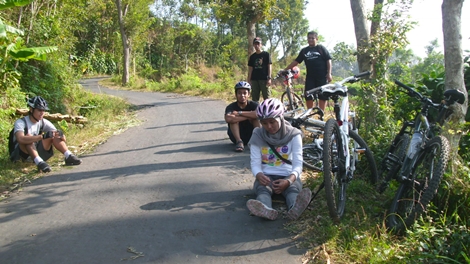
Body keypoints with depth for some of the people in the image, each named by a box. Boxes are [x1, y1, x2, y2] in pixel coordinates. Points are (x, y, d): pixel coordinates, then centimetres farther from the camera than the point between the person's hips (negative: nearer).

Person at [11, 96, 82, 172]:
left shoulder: (44, 122, -4)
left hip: (35, 152, 5)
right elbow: (20, 139, -41)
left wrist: (61, 135, -34)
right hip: (20, 155, -5)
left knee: (53, 135, -13)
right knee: (28, 136, -32)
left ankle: (69, 156, -25)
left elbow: (64, 139, -10)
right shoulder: (20, 122, -18)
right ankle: (39, 162, -45)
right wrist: (42, 136, -49)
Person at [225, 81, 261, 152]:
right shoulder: (231, 107, -14)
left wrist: (240, 113, -31)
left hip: (251, 136, 1)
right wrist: (248, 116, -30)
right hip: (236, 136, -1)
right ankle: (239, 141, -29)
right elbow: (228, 119, -39)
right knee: (234, 118, -26)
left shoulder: (253, 105, -10)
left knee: (257, 116, -21)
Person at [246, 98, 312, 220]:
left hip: (288, 176, 0)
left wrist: (289, 180, -33)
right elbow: (255, 163, -7)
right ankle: (266, 210, -67)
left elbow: (298, 164, -11)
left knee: (293, 188, -34)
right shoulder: (257, 136, -2)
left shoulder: (293, 135, -4)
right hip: (266, 176, 0)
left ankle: (295, 208, -68)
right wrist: (259, 175, -33)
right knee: (262, 189, -33)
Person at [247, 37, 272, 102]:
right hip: (254, 80, 3)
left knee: (267, 98, -4)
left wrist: (269, 78, -9)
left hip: (264, 79, -3)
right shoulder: (252, 56, 13)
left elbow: (269, 66, 0)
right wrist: (249, 80, 4)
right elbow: (250, 69, 11)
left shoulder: (266, 54, 4)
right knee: (254, 99, 5)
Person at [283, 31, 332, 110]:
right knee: (309, 96, 1)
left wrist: (329, 73, -10)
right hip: (310, 77, 3)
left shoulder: (321, 48, 2)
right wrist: (285, 69, 7)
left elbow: (328, 60, -1)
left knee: (323, 96, -1)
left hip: (322, 76, -3)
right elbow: (296, 61, 13)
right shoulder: (304, 50, 12)